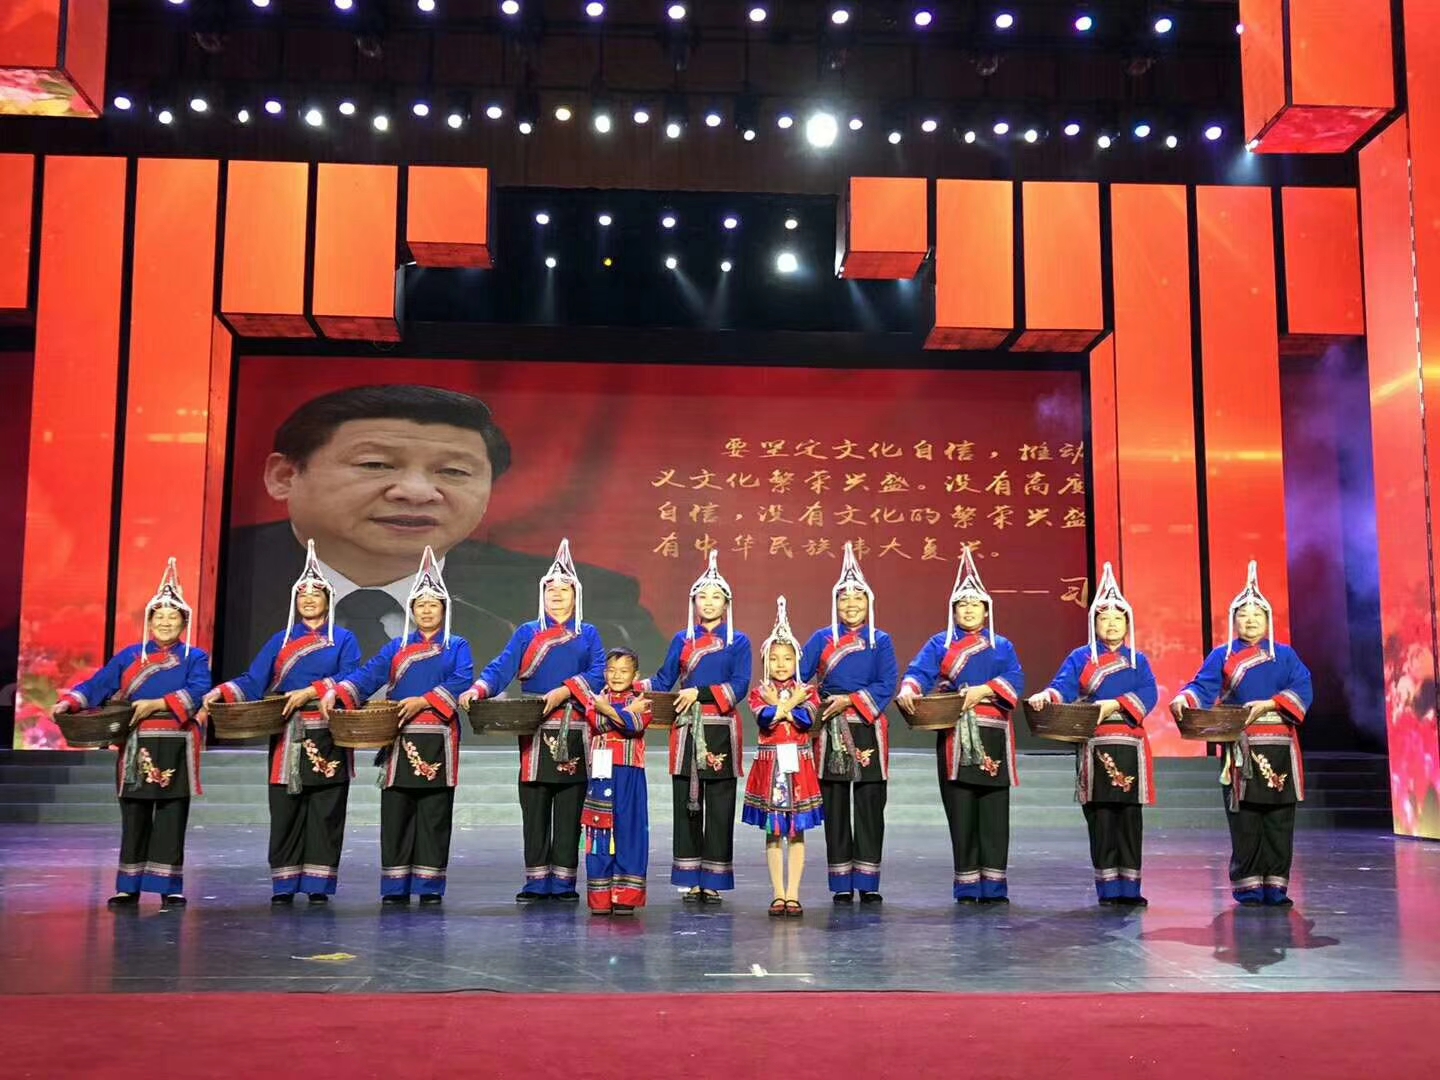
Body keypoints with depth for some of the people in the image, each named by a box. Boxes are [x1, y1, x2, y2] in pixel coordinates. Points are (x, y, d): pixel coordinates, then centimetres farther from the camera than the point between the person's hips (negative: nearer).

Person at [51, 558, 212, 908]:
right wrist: (69, 702, -12)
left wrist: (156, 704, -21)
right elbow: (97, 685, 6)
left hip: (175, 748, -2)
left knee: (171, 820, 1)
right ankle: (129, 887, 14)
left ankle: (169, 887, 8)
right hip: (136, 747, 2)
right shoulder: (129, 656, 13)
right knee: (134, 818, 6)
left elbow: (197, 692, -12)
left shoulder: (195, 657, 6)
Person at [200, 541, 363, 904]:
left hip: (328, 740, -2)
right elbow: (253, 682, 8)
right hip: (287, 741, 2)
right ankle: (283, 886, 11)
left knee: (325, 815, -1)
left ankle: (319, 886, 6)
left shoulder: (344, 639, 7)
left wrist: (310, 692, -19)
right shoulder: (280, 641, 15)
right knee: (285, 814, 3)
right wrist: (220, 693, -9)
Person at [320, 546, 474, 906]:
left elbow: (462, 682, -9)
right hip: (399, 741, 2)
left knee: (434, 816, 0)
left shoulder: (457, 646, 8)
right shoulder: (397, 647, 16)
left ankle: (430, 887, 7)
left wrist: (423, 701, -20)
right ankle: (395, 888, 8)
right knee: (395, 815, 1)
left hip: (438, 742, -2)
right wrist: (335, 692, -14)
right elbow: (368, 675, 4)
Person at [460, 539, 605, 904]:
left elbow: (598, 673, -5)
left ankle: (563, 882, 9)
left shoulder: (588, 634, 10)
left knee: (569, 812, 2)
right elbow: (502, 667, -1)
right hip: (535, 734, 1)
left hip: (574, 736, 0)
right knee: (534, 811, 1)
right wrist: (477, 690, -20)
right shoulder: (527, 633, 11)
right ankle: (536, 882, 7)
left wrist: (563, 691, -19)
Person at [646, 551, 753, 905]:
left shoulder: (739, 641, 5)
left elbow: (739, 686, -6)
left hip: (721, 732, -2)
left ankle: (714, 882, 6)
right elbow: (662, 681, 11)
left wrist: (699, 693, -15)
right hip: (686, 730, 2)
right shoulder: (682, 640, 12)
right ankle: (691, 882, 10)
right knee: (686, 805, 3)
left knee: (719, 807, -1)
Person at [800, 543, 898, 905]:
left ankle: (868, 884, 9)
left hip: (868, 731, 0)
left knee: (870, 807, 1)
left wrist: (850, 699, -16)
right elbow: (799, 676, -1)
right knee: (835, 808, 4)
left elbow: (886, 686, -5)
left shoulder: (881, 641, 5)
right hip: (831, 732, 1)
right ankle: (842, 886, 11)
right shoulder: (822, 639, 7)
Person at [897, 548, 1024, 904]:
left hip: (992, 737, 1)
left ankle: (994, 886, 3)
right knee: (961, 814, 0)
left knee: (994, 813, -3)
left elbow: (1015, 680, -2)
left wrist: (984, 690, -19)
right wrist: (907, 692, -25)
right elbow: (919, 672, -4)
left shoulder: (1002, 646, 13)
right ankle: (967, 888, 7)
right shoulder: (940, 644, 11)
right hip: (955, 738, 0)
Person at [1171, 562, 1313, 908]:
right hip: (1241, 749, -1)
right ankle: (1248, 888, 5)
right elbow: (1203, 688, -5)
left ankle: (1276, 887, 8)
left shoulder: (1285, 655, 12)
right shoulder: (1222, 656, 9)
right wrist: (1184, 698, -27)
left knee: (1279, 822, 1)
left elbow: (1302, 689, -2)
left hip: (1280, 748, 1)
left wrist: (1269, 704, -17)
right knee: (1244, 823, -2)